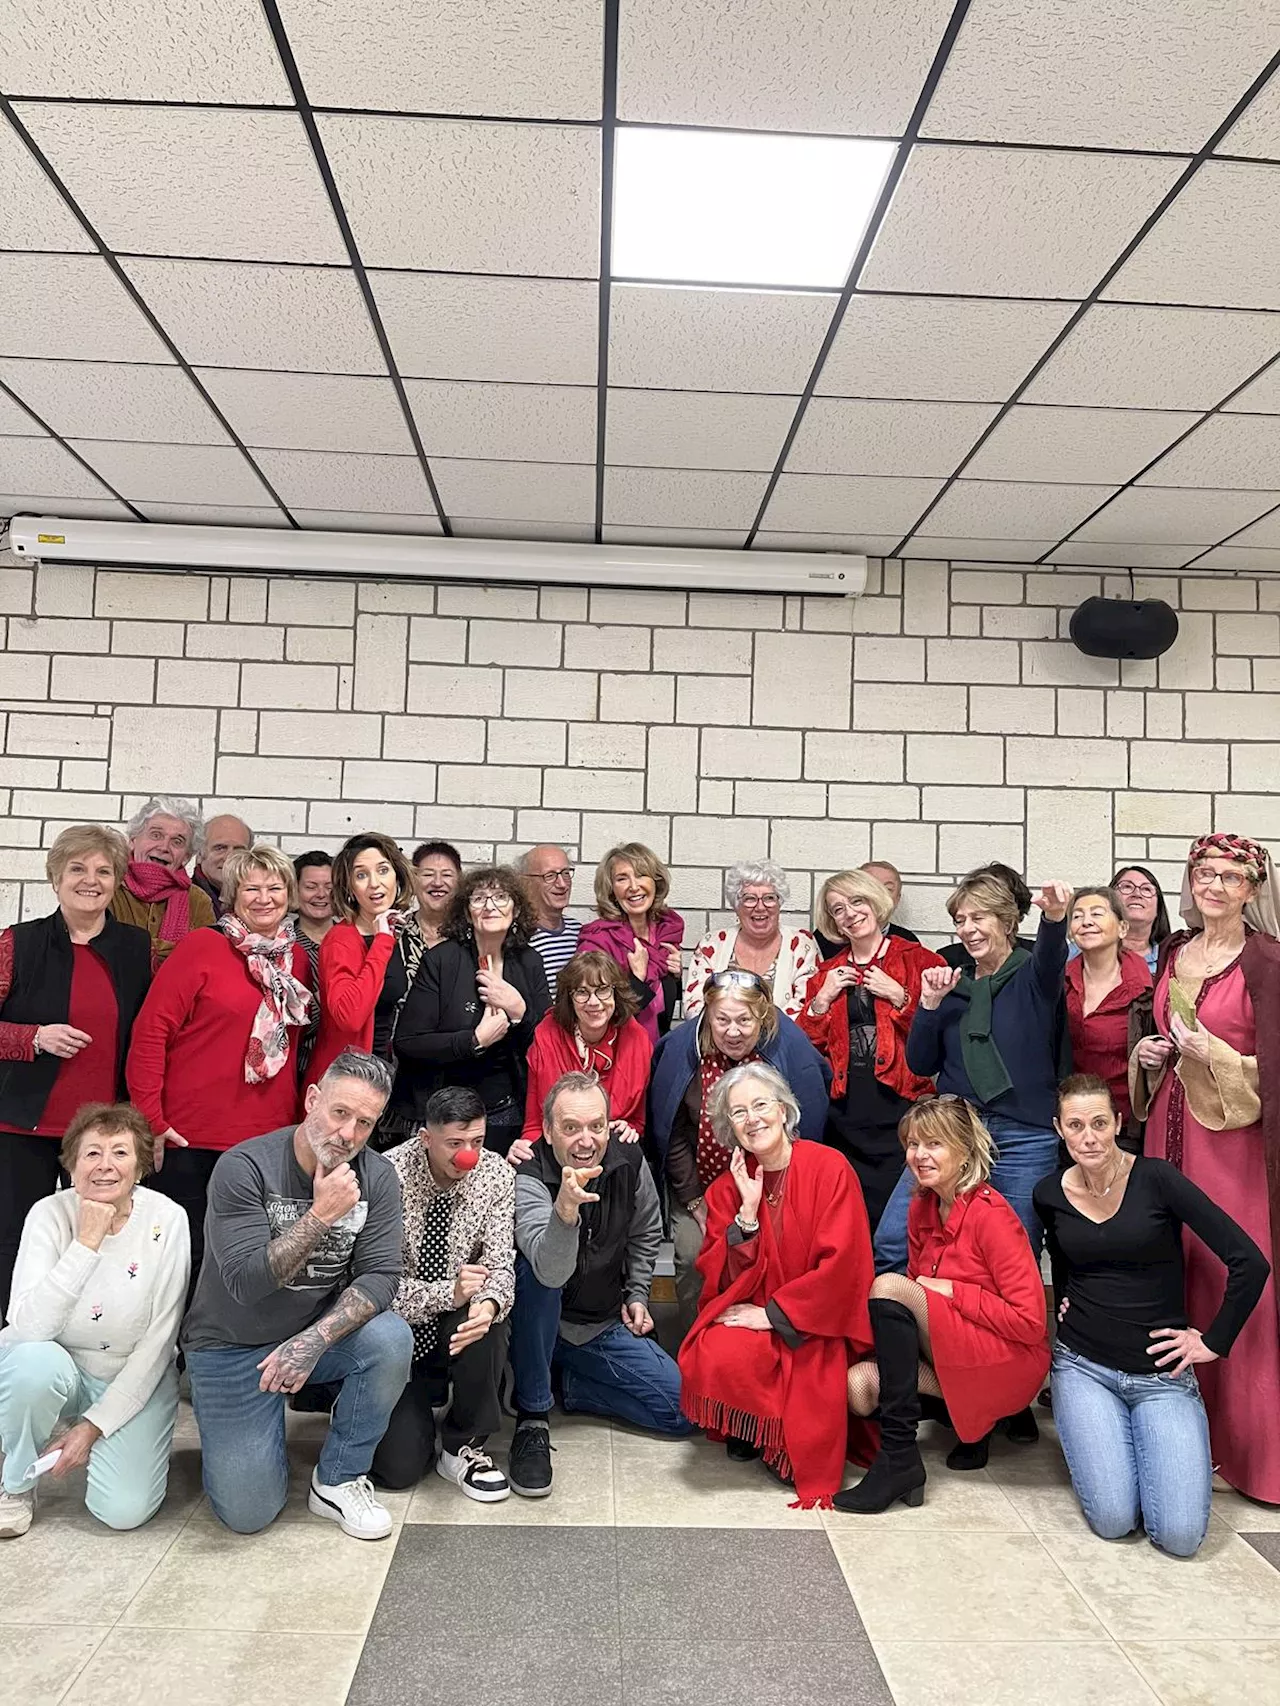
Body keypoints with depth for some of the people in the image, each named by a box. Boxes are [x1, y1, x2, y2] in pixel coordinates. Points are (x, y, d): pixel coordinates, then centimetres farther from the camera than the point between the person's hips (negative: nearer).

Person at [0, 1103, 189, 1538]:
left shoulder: (166, 1219, -16)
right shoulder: (50, 1214, -16)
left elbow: (158, 1342, -12)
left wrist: (94, 1425, -15)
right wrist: (86, 1242, -33)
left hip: (135, 1380, 0)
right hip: (60, 1371, 0)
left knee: (124, 1511, -17)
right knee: (37, 1362, -34)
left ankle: (81, 1431, 15)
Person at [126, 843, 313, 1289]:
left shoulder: (297, 958, 9)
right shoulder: (202, 945, -6)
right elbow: (151, 1029, -8)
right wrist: (150, 1119, -11)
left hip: (268, 1142, 5)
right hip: (192, 1138, -4)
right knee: (187, 1258, 5)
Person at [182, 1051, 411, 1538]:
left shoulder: (376, 1176, -9)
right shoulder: (244, 1167, -20)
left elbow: (380, 1275, -16)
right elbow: (246, 1282, -26)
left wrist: (315, 1339, -30)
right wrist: (321, 1215, -32)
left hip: (321, 1331, 3)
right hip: (232, 1346, -2)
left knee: (391, 1339, -28)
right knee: (248, 1512, -8)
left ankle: (338, 1481, -6)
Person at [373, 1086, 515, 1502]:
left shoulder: (496, 1174, -10)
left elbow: (500, 1264, -12)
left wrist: (488, 1304, -36)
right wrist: (447, 1294, -38)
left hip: (455, 1327, 3)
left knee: (485, 1319, -33)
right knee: (399, 1467, -14)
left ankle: (463, 1446, -8)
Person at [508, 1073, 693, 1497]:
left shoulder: (629, 1163, -9)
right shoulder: (527, 1178, -25)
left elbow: (646, 1234, 13)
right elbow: (551, 1272, -42)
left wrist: (637, 1294, 9)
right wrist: (565, 1209, -58)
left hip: (606, 1327, 4)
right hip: (543, 1326, -4)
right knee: (533, 1274, -37)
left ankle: (569, 1385, 10)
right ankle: (532, 1420, -20)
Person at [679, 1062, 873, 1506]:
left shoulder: (830, 1168, -9)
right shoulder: (727, 1188, 3)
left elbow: (840, 1262, -13)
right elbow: (724, 1279, -2)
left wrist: (773, 1314, -13)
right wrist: (748, 1211, -15)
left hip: (816, 1323, -2)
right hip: (748, 1315, 3)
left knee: (815, 1373, -29)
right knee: (717, 1354, -27)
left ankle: (808, 1467, 6)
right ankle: (748, 1431, 5)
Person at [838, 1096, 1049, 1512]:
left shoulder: (990, 1214, -16)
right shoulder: (922, 1208, 6)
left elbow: (1029, 1322, -19)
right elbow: (918, 1287, 14)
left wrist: (952, 1290, -15)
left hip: (1009, 1363, -7)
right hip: (950, 1351, 7)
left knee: (888, 1286, -25)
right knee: (859, 1386, -21)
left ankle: (898, 1458, -24)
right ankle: (971, 1416, 2)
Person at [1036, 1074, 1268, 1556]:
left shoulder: (1156, 1179, -13)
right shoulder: (1050, 1194, 0)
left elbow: (1249, 1263, -14)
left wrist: (1214, 1341, -7)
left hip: (1161, 1371, -1)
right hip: (1083, 1366, 2)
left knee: (1180, 1534, -14)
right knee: (1113, 1520, -14)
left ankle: (1149, 1439, 14)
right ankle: (1101, 1438, 16)